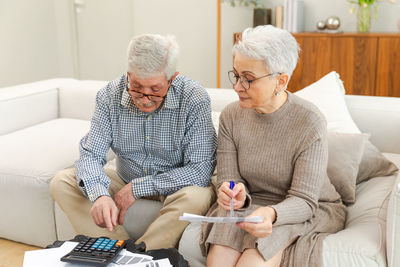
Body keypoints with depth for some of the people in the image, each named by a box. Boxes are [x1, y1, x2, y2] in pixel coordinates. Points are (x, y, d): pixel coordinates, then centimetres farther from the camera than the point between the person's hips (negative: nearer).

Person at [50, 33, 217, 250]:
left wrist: (138, 187, -26)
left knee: (199, 196, -36)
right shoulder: (110, 96, -12)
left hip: (173, 185, -3)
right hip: (125, 180, 4)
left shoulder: (195, 99, -22)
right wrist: (99, 195, -35)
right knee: (61, 183, -13)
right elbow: (91, 155, -12)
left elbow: (202, 169, -25)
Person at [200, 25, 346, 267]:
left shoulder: (310, 123, -19)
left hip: (309, 210, -3)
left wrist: (271, 213, -40)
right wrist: (237, 197, -28)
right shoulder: (231, 116, -5)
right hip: (252, 202, 3)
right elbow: (228, 178, -4)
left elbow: (303, 200, -18)